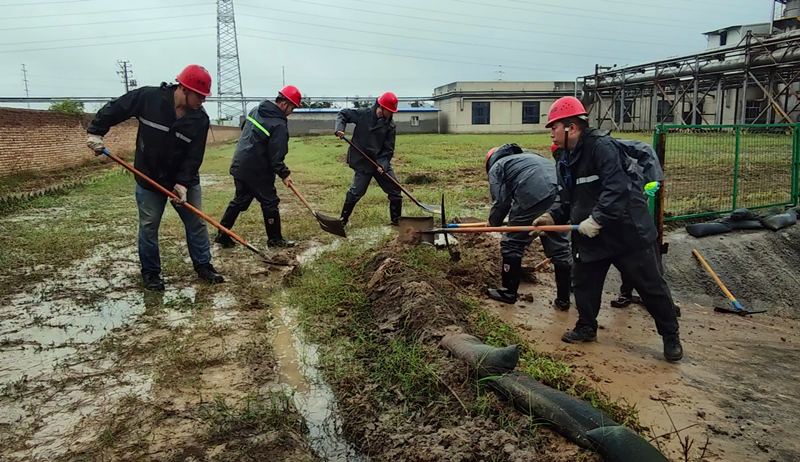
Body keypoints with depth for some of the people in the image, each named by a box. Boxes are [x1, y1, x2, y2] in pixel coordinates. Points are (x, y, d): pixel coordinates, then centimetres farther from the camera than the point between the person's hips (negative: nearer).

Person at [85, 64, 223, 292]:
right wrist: (96, 131, -8)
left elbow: (194, 156, -14)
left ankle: (203, 265, 22)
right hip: (149, 179, -2)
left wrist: (183, 182, -22)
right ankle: (151, 272, 21)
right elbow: (114, 109, -5)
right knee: (148, 227, 5)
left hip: (185, 180, 2)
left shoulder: (200, 120, -13)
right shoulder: (147, 97, -18)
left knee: (196, 223, 7)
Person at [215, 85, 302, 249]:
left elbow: (244, 128, 23)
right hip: (257, 170, -9)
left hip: (240, 165, 9)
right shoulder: (279, 125, -19)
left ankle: (222, 234, 21)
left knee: (240, 200, 18)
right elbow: (276, 156, -20)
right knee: (270, 203, 5)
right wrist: (284, 173, -8)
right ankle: (275, 239, 14)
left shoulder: (256, 110, 8)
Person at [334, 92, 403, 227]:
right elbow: (343, 114, 3)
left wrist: (383, 164, -17)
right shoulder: (363, 114, -9)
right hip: (362, 161, -4)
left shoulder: (390, 125, -3)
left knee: (395, 190, 6)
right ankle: (343, 220, 9)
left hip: (382, 163, 4)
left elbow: (388, 149, -3)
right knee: (357, 191, -7)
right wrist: (340, 128, -14)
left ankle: (396, 220, 22)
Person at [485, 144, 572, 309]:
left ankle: (509, 292, 22)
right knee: (559, 247, 14)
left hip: (533, 196, -7)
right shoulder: (527, 156, 38)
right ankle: (563, 299, 22)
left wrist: (493, 222, 20)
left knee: (512, 244, 11)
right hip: (559, 193, 7)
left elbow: (501, 201, 4)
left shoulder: (496, 167, 18)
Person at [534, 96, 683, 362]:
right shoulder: (567, 160, 9)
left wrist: (597, 219, -33)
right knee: (583, 281, 13)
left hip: (628, 230, -8)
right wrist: (552, 216, -1)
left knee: (651, 285, 5)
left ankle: (671, 335, 22)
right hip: (589, 234, 8)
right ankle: (587, 327, 33)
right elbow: (569, 201, 14)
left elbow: (616, 188, -30)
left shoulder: (601, 147, -20)